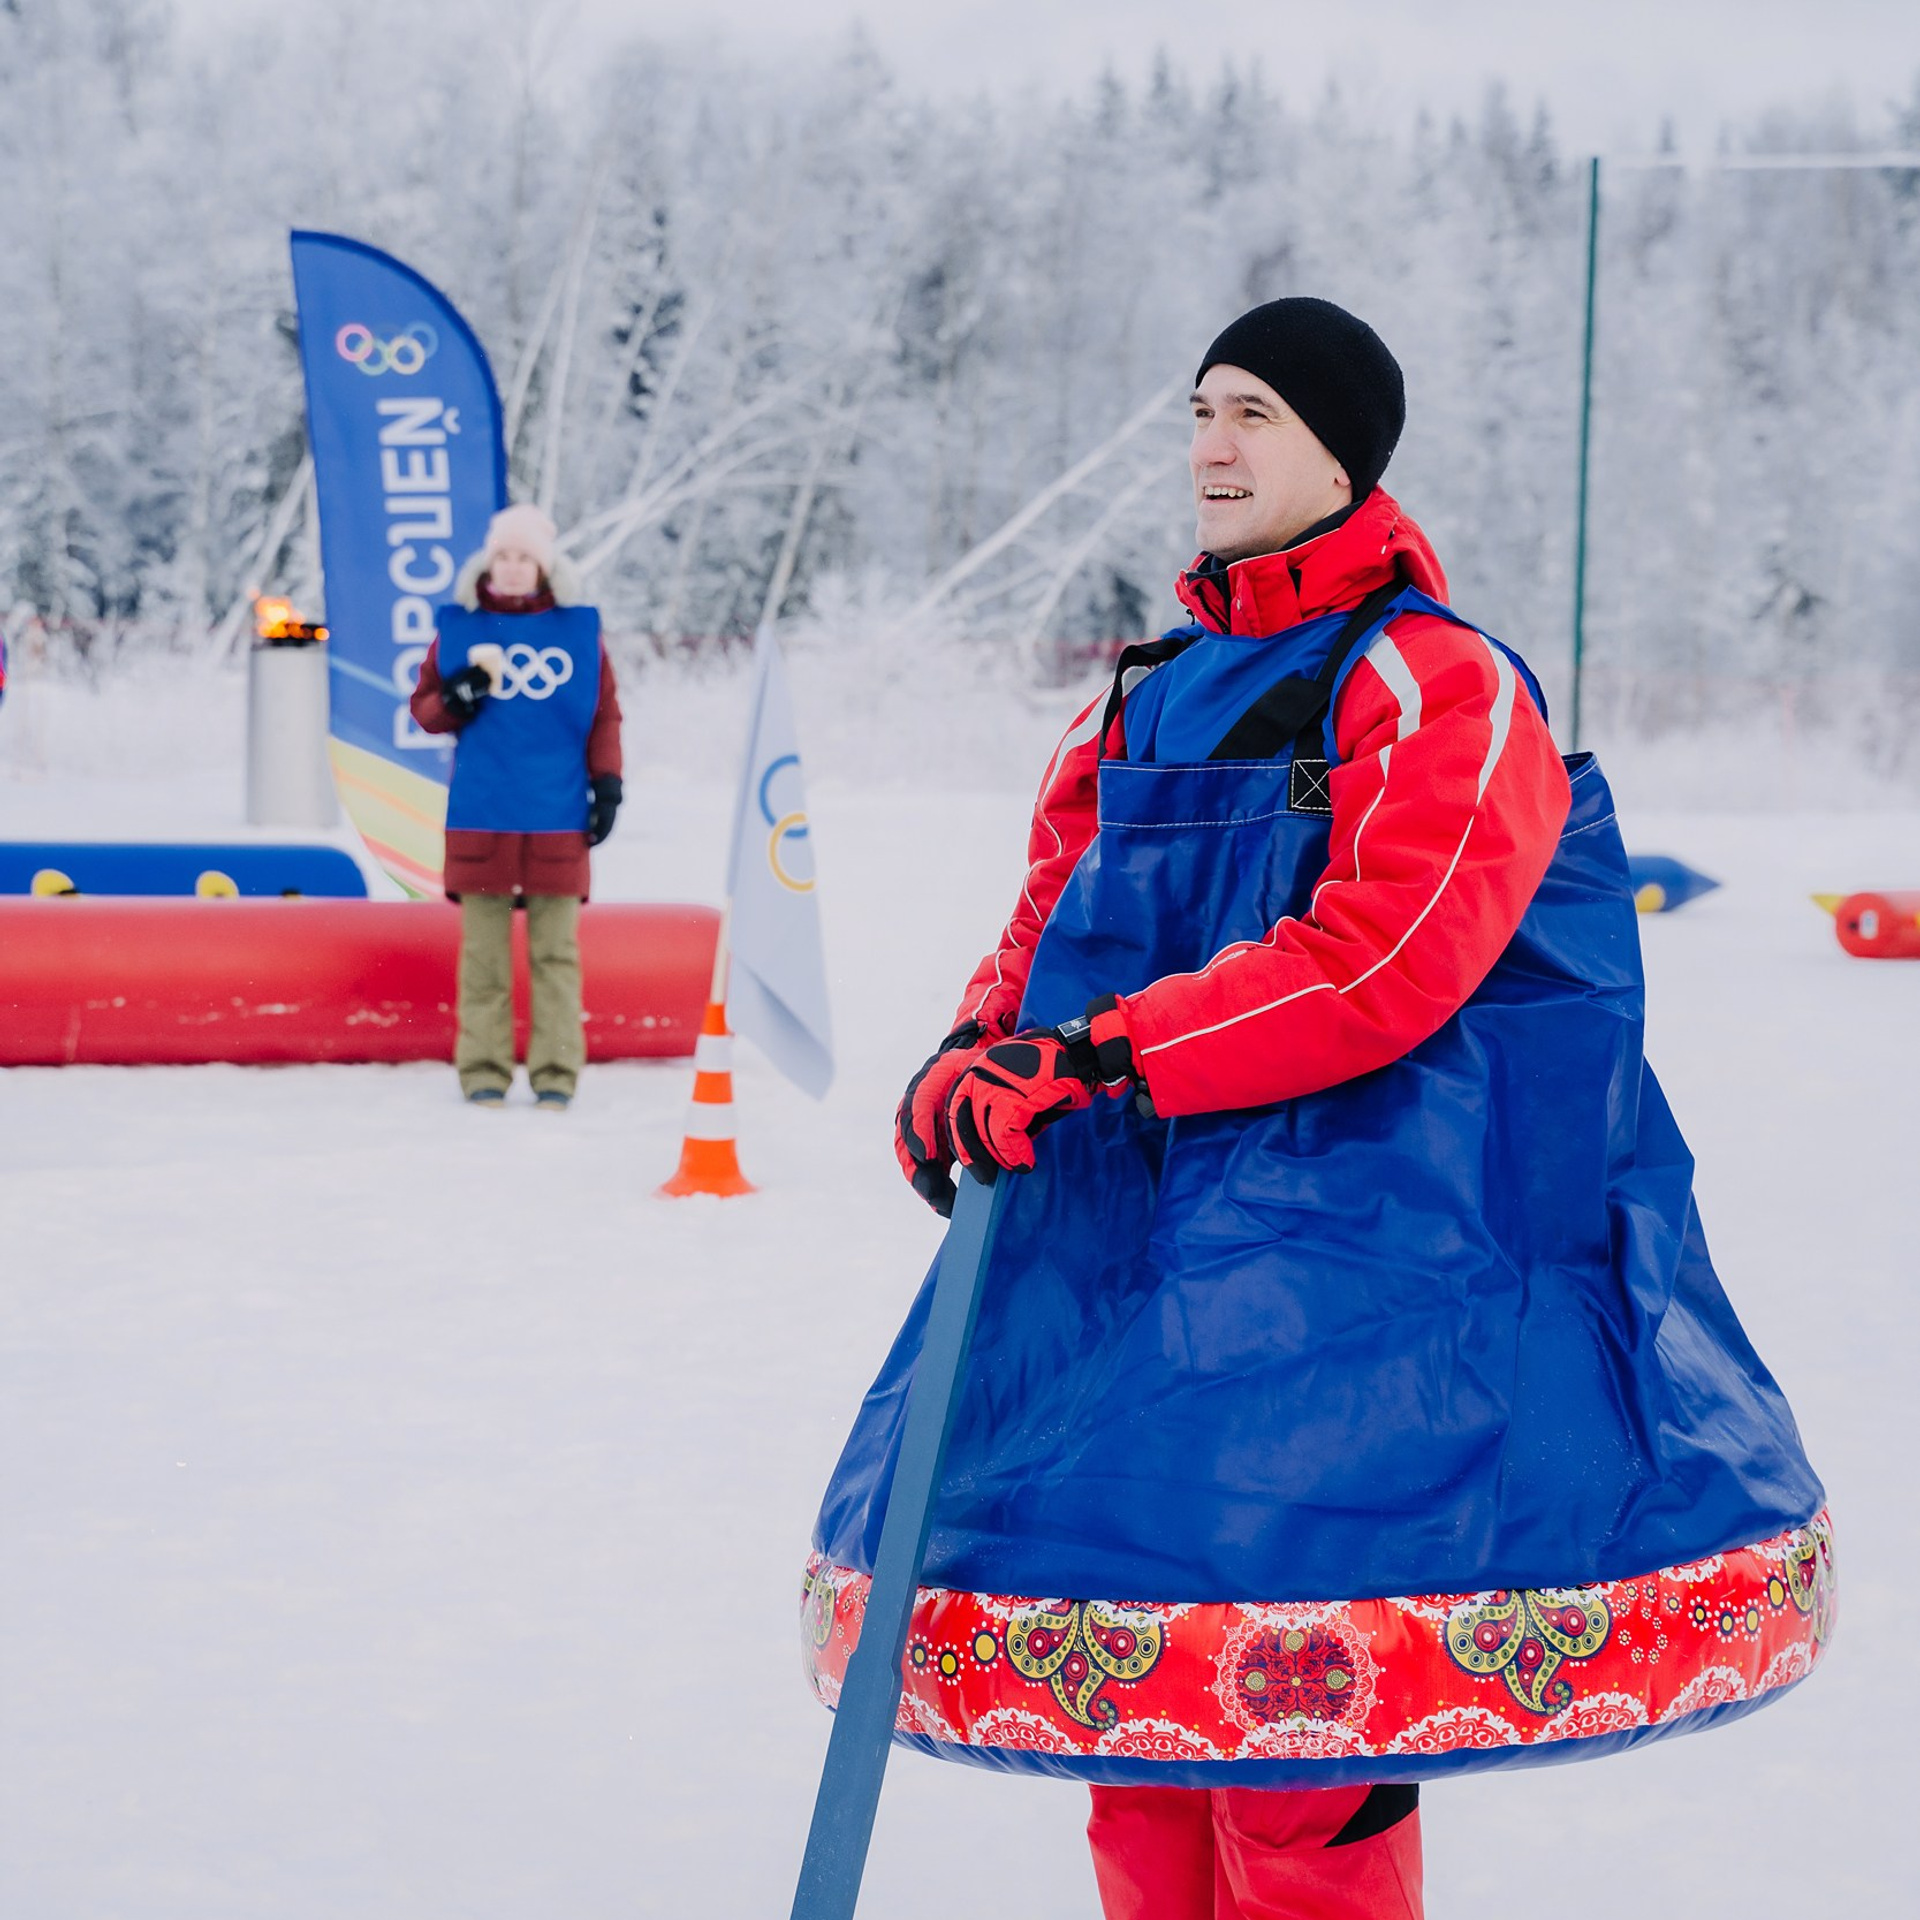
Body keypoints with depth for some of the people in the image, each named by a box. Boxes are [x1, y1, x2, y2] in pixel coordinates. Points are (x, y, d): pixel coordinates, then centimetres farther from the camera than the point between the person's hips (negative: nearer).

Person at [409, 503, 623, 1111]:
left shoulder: (579, 629, 7)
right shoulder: (458, 627, 6)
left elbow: (605, 715, 9)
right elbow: (424, 706, 10)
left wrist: (607, 783, 1)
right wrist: (453, 702, -11)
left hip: (558, 817, 0)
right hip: (480, 815, 0)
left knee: (555, 948, 1)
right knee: (483, 947, 2)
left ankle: (555, 1071, 4)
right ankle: (484, 1069, 6)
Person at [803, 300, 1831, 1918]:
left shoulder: (1442, 688, -5)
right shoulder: (1157, 697, 18)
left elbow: (1377, 960, -17)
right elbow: (1055, 914, 19)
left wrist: (1098, 1058, -22)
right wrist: (979, 1054, -3)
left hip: (1362, 1240, -7)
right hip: (1136, 1230, 7)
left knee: (1305, 1723, -12)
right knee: (1139, 1690, 8)